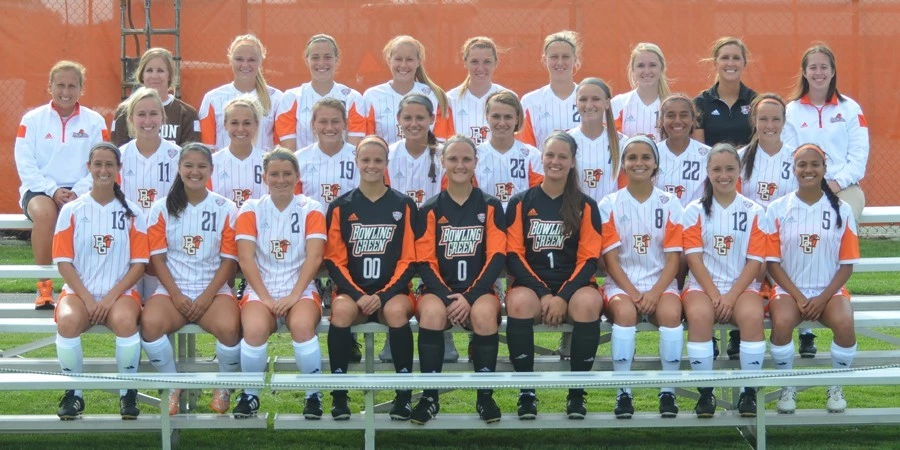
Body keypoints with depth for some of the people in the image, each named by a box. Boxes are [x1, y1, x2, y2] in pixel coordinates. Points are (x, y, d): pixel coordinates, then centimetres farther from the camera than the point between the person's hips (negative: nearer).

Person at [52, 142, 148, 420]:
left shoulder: (131, 212, 6)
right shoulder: (72, 210, 6)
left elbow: (139, 264, 2)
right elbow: (63, 262, 1)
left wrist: (111, 297, -11)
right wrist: (88, 299, -11)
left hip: (119, 293, 0)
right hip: (79, 292, 0)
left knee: (125, 321, -36)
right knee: (68, 322, -35)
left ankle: (128, 393, -14)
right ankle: (74, 393, -14)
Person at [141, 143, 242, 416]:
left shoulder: (226, 209, 5)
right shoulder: (162, 208, 7)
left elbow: (229, 260, 1)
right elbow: (157, 257, 2)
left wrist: (207, 297, -11)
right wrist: (177, 295, -11)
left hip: (213, 290, -1)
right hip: (172, 289, 1)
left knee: (229, 327, -33)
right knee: (150, 323, -32)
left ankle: (224, 388, -3)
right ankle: (174, 388, -7)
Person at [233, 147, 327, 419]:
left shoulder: (311, 209, 6)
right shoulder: (251, 210, 8)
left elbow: (314, 257, -5)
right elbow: (246, 259, -2)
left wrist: (294, 296, -16)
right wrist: (266, 298, -13)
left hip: (300, 291, 0)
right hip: (261, 290, 1)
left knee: (302, 325, -35)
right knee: (254, 328, -33)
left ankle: (314, 395, -14)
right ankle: (250, 394, -9)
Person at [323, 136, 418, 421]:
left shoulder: (403, 205, 6)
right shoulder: (340, 207, 8)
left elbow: (408, 260, 2)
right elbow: (335, 260, 3)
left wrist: (383, 295, -12)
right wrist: (359, 296, -13)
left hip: (392, 292, 0)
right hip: (353, 291, 1)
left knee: (396, 310, -35)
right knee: (342, 309, -34)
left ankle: (404, 394, -24)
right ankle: (339, 394, -23)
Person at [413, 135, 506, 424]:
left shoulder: (491, 206, 7)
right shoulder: (430, 210, 8)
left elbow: (497, 257, -2)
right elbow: (425, 262, 1)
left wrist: (471, 297, -15)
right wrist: (448, 297, -16)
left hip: (479, 290, 0)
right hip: (439, 290, 0)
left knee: (484, 312, -35)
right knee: (432, 311, -35)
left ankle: (485, 396, -20)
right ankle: (430, 396, -22)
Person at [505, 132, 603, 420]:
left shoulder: (585, 206, 8)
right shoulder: (521, 203, 8)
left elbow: (589, 258, 1)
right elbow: (513, 255, 1)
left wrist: (563, 296, -15)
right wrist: (543, 293, -13)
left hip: (573, 286, 0)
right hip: (531, 283, 0)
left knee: (589, 303, -35)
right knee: (519, 302, -35)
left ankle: (577, 393, -19)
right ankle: (526, 393, -23)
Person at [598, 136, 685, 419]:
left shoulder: (669, 204, 6)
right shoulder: (609, 205, 4)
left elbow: (673, 258, 0)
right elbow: (611, 258, -1)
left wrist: (654, 293, -15)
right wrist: (633, 293, -15)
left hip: (660, 282, 1)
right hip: (621, 282, -1)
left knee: (670, 312, -33)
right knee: (624, 311, -35)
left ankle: (668, 391, -21)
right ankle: (623, 392, -26)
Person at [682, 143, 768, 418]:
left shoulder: (754, 212, 8)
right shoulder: (695, 210, 7)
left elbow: (755, 261, 0)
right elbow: (694, 258, -1)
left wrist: (732, 296, -13)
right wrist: (714, 295, -14)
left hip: (742, 286, 0)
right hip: (703, 285, 0)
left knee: (752, 316, -33)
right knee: (699, 315, -34)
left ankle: (749, 392, -20)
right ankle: (705, 392, -22)